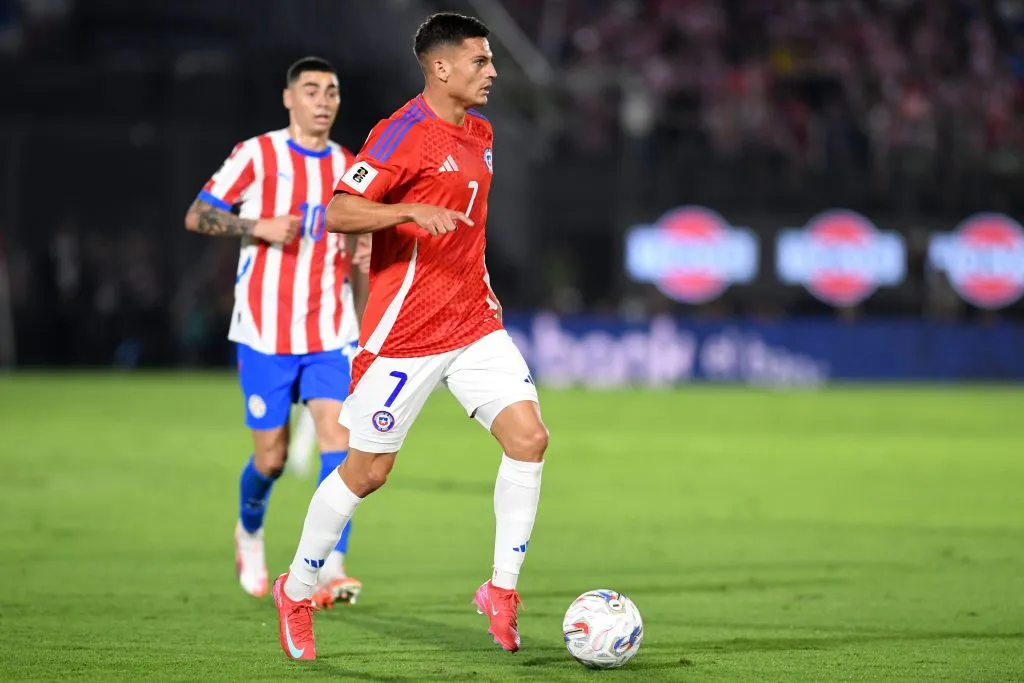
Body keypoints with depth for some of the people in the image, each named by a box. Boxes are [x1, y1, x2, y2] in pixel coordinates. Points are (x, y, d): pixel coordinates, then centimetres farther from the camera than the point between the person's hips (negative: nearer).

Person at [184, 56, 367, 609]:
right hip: (265, 332, -3)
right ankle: (250, 531, 34)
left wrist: (366, 331, 13)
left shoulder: (349, 168, 11)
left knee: (338, 435, -16)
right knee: (271, 456, 2)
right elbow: (196, 216, -3)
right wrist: (259, 227, -18)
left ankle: (330, 566, -19)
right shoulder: (257, 155, -1)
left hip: (329, 335, 3)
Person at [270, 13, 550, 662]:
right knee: (368, 469, 2)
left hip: (474, 323, 7)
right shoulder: (403, 133, -14)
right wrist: (411, 212, -33)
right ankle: (296, 590, 22)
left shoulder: (480, 132, 12)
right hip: (405, 331, -7)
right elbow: (338, 214, -21)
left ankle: (503, 588, 2)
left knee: (529, 437, -9)